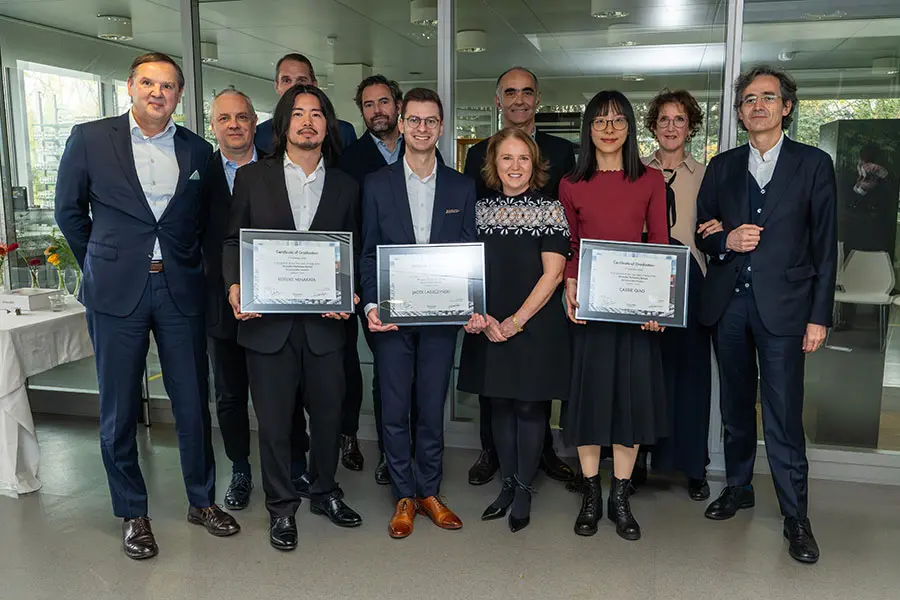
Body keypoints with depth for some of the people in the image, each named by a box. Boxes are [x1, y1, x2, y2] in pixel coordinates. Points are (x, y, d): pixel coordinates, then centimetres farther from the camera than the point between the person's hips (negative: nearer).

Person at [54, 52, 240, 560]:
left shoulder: (198, 151, 6)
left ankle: (203, 500, 26)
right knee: (120, 408, 7)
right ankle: (132, 513, 23)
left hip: (181, 290, 2)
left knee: (193, 401, 8)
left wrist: (189, 264, 10)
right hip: (116, 291, -1)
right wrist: (102, 265, 11)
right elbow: (70, 209, 9)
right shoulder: (90, 139, 1)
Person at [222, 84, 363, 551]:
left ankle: (324, 491, 35)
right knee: (274, 419, 7)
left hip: (325, 321, 2)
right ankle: (281, 507, 26)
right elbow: (233, 239, 7)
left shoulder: (344, 186, 9)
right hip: (267, 319, -1)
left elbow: (352, 252, 10)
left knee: (328, 413, 12)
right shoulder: (252, 177, 5)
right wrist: (235, 286, -10)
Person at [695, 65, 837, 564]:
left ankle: (795, 517, 10)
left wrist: (819, 315, -5)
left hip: (782, 305, -3)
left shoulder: (813, 164, 2)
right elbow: (700, 232, 13)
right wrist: (726, 240, -10)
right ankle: (738, 487, 32)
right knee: (736, 406, 15)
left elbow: (824, 245, 0)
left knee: (784, 416, -3)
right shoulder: (722, 167, 11)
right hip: (728, 303, 3)